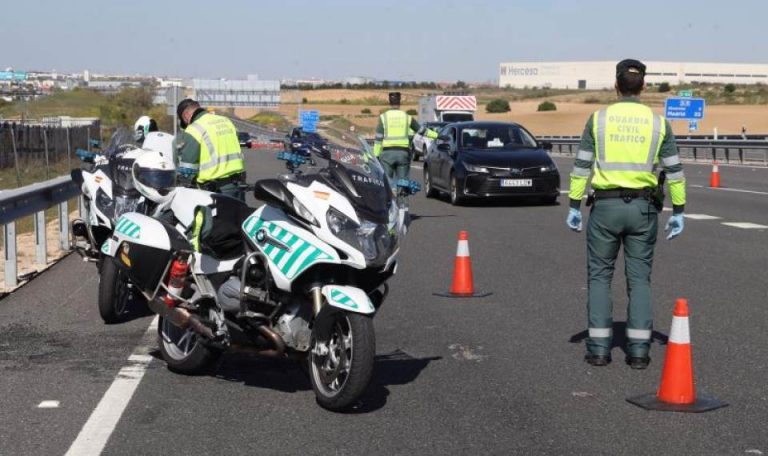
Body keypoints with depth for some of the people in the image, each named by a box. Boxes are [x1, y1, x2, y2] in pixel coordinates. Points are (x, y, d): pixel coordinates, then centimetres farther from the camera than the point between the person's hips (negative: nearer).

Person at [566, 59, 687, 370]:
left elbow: (581, 166, -1)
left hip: (606, 205, -1)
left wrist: (574, 206, 4)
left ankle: (599, 348, 4)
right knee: (639, 278, 7)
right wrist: (678, 212, 7)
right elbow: (674, 171, 1)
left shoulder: (598, 119, -1)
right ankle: (638, 350, 3)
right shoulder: (658, 123, 2)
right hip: (643, 207, 1)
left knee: (599, 276, 8)